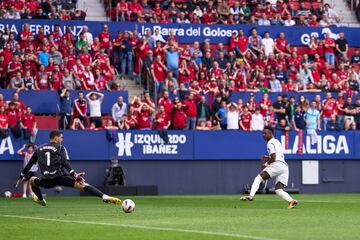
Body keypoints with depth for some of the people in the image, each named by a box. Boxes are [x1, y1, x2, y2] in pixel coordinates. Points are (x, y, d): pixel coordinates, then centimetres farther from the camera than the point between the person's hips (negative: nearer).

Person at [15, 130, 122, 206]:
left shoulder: (39, 149, 22)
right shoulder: (60, 148, 9)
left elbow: (29, 164, 24)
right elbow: (65, 163, -8)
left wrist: (21, 177, 32)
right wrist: (73, 174, -17)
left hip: (46, 181, 3)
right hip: (60, 176, -3)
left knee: (32, 180, 36)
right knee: (82, 185, -12)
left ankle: (40, 200, 49)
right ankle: (104, 196, -33)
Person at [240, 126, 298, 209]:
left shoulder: (270, 143, -2)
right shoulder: (277, 142, 28)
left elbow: (273, 158, -11)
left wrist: (266, 164, 4)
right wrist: (268, 158, 23)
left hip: (277, 165, -9)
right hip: (285, 167, 9)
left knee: (258, 178, -11)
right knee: (278, 190, 4)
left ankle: (251, 195, -29)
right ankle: (291, 201, -17)